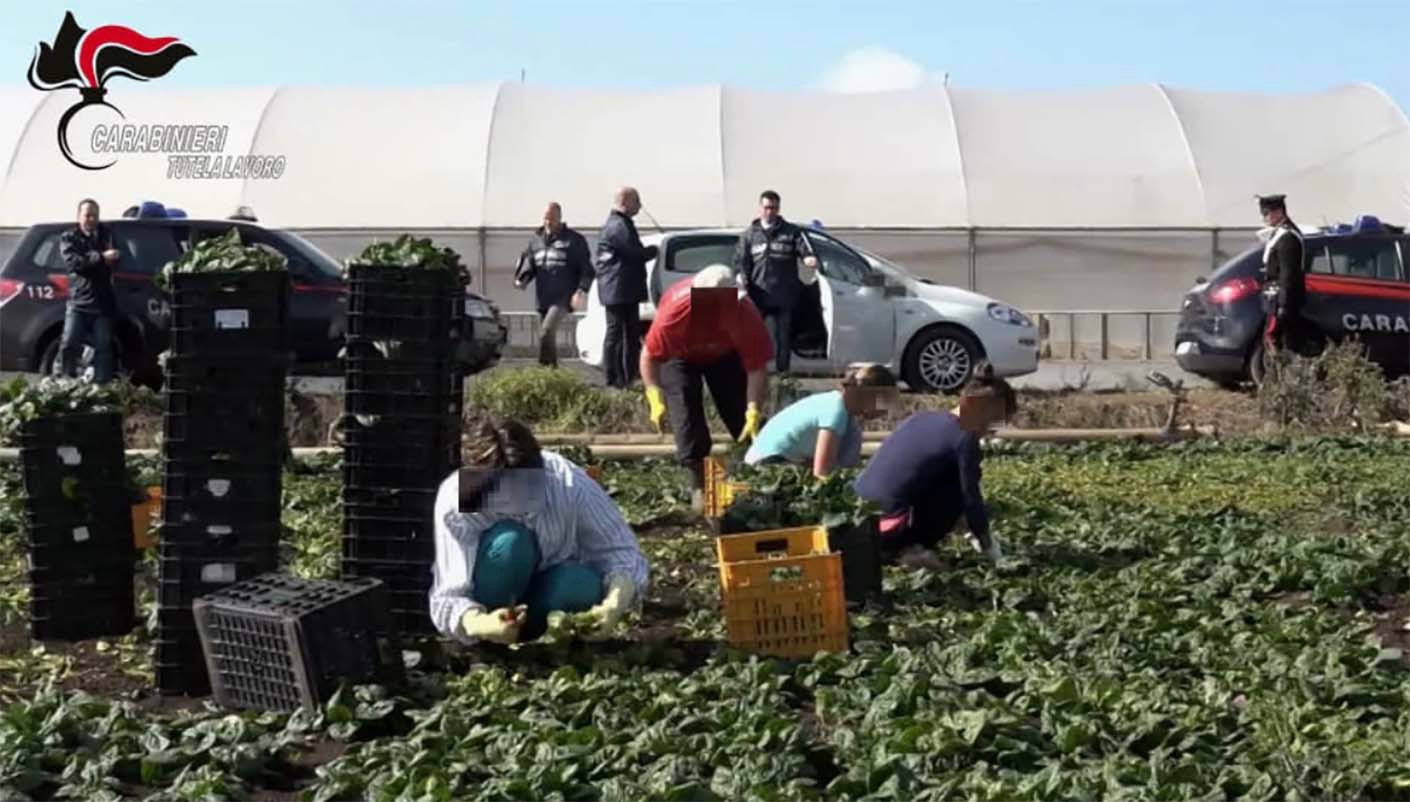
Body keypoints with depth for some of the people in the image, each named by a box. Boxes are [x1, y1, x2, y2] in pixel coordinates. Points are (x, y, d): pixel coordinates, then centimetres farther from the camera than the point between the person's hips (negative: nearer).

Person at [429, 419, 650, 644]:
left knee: (582, 584, -32)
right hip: (484, 611, -2)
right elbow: (447, 595, -30)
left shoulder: (570, 484, -27)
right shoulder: (455, 501, -30)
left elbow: (622, 551, -21)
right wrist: (478, 624, -53)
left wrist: (617, 599, -42)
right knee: (510, 541, -32)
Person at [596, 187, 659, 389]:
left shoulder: (621, 224, 21)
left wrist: (647, 252, 4)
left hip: (626, 291, 11)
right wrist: (653, 250, -2)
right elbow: (635, 253, -20)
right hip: (618, 290, -11)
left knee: (631, 334, 14)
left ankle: (628, 379, 19)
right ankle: (613, 381, -4)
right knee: (616, 333, -7)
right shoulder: (618, 226, -15)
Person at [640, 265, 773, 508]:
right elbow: (650, 356, -29)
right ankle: (699, 486, -5)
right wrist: (656, 399, -40)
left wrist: (753, 413, -39)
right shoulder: (675, 310, -42)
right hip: (680, 356, -1)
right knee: (687, 414, -13)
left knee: (741, 415, -1)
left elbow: (757, 369, -31)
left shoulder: (746, 315, -39)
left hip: (725, 354, 2)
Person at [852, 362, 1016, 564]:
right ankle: (910, 550, -1)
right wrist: (989, 547, 12)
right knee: (959, 488, 5)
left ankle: (888, 548, 13)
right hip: (888, 529, -8)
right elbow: (971, 498, -3)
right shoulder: (964, 438, -6)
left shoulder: (922, 417, 18)